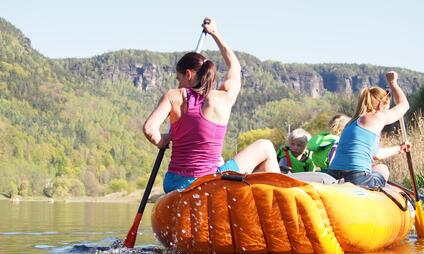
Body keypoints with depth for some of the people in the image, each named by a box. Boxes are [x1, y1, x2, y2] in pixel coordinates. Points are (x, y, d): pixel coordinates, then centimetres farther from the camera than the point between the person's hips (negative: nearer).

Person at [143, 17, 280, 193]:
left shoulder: (173, 96, 0)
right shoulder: (224, 99, 1)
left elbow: (149, 129, -16)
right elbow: (235, 67, 23)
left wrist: (162, 142, 7)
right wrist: (215, 34, 36)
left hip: (174, 186, 1)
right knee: (265, 148, 17)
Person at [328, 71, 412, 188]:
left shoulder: (352, 122, 26)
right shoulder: (378, 117, 2)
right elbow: (404, 104, 19)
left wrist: (399, 149, 53)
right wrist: (392, 82, 33)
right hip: (358, 179, -7)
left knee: (377, 166, 35)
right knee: (382, 169, 27)